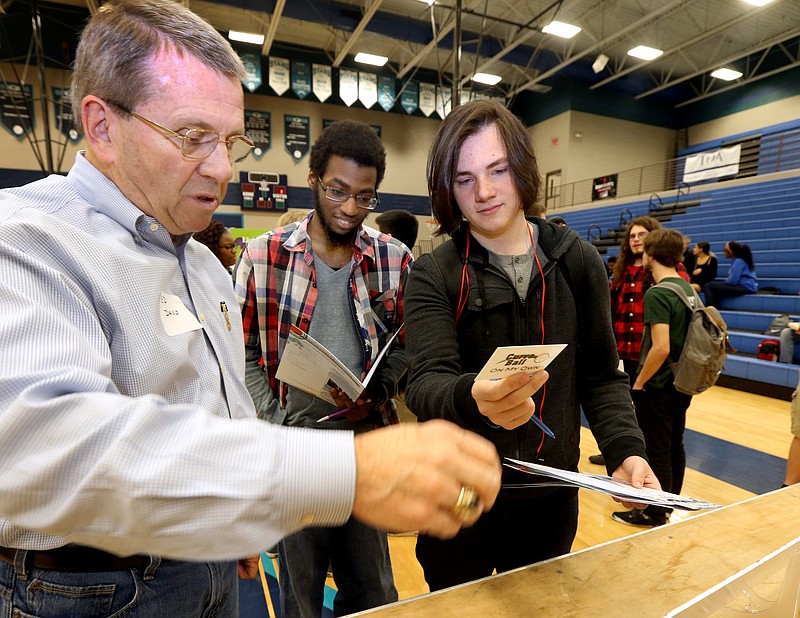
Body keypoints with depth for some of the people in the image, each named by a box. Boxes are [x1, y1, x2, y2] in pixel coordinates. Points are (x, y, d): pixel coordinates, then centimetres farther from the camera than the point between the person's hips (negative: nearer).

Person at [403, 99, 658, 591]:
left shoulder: (578, 261, -2)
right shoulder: (433, 275, -11)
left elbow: (601, 374, 3)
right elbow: (426, 382, -22)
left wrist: (626, 449, -11)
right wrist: (473, 399, -43)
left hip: (552, 495, 3)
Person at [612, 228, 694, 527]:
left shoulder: (656, 294, -21)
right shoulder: (687, 288, 6)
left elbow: (661, 348, -28)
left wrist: (639, 383, -15)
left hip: (658, 388, -9)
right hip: (682, 384, 9)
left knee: (657, 453, 5)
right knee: (675, 447, 20)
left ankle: (655, 514, 21)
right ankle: (670, 504, 36)